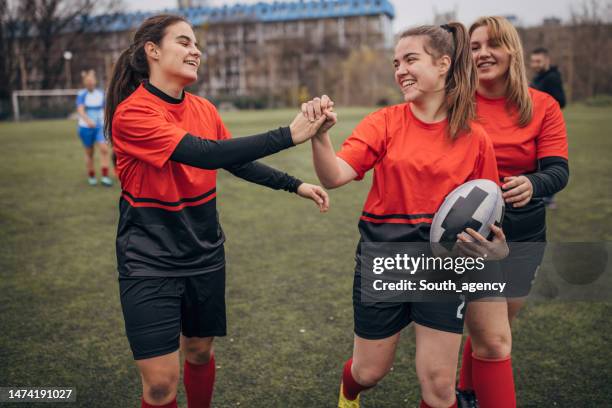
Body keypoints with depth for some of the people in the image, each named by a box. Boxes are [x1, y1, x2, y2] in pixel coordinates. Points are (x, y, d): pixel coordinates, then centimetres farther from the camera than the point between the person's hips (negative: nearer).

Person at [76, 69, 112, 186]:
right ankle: (91, 176, 24)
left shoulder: (101, 94, 3)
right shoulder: (81, 94, -6)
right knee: (89, 153, 8)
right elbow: (80, 110, -21)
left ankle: (105, 176, -15)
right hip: (86, 127, -1)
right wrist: (88, 120, -39)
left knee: (104, 149, -17)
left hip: (100, 126, 1)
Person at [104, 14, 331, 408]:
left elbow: (238, 162, 15)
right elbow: (206, 154, -30)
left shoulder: (204, 109, 1)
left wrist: (296, 185, 8)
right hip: (150, 263, -5)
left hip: (205, 255, 6)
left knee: (200, 350, 19)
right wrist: (288, 135, -32)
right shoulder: (131, 113, -19)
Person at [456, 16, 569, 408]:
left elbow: (558, 170, -11)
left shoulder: (543, 106, -3)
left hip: (524, 237, 3)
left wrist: (531, 185, -34)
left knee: (488, 333, 19)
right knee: (494, 342, -6)